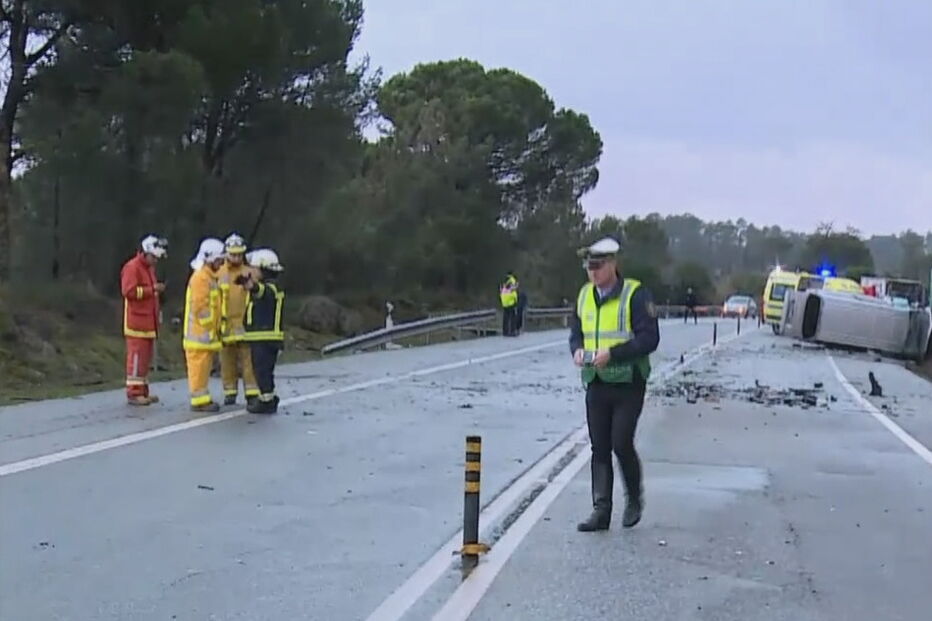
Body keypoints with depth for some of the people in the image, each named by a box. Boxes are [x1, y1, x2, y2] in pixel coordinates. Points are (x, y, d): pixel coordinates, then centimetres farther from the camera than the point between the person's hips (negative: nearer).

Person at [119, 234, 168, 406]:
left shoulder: (149, 268, 19)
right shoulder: (132, 267, -11)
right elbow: (128, 291, -22)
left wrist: (157, 289, 11)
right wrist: (152, 289, -20)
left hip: (149, 321, 9)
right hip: (136, 320, -9)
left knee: (146, 356, 11)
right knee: (136, 355, -9)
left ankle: (143, 391, 18)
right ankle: (134, 393, -6)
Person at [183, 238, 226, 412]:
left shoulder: (209, 277, 18)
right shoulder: (200, 278, -15)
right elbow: (200, 308, -20)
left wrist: (214, 329, 20)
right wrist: (208, 329, -15)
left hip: (207, 334, 10)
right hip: (201, 332, -10)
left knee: (203, 368, 13)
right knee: (199, 367, -6)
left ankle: (203, 398, 19)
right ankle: (199, 401, -3)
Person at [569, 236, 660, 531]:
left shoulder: (636, 294, -10)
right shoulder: (584, 295, 9)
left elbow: (650, 338, -15)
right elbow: (575, 333, 18)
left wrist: (612, 354, -24)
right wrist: (578, 351, -5)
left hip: (628, 384, -5)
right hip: (596, 384, 6)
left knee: (621, 443, -8)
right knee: (599, 448, 5)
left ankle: (635, 499, 17)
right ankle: (601, 511, 10)